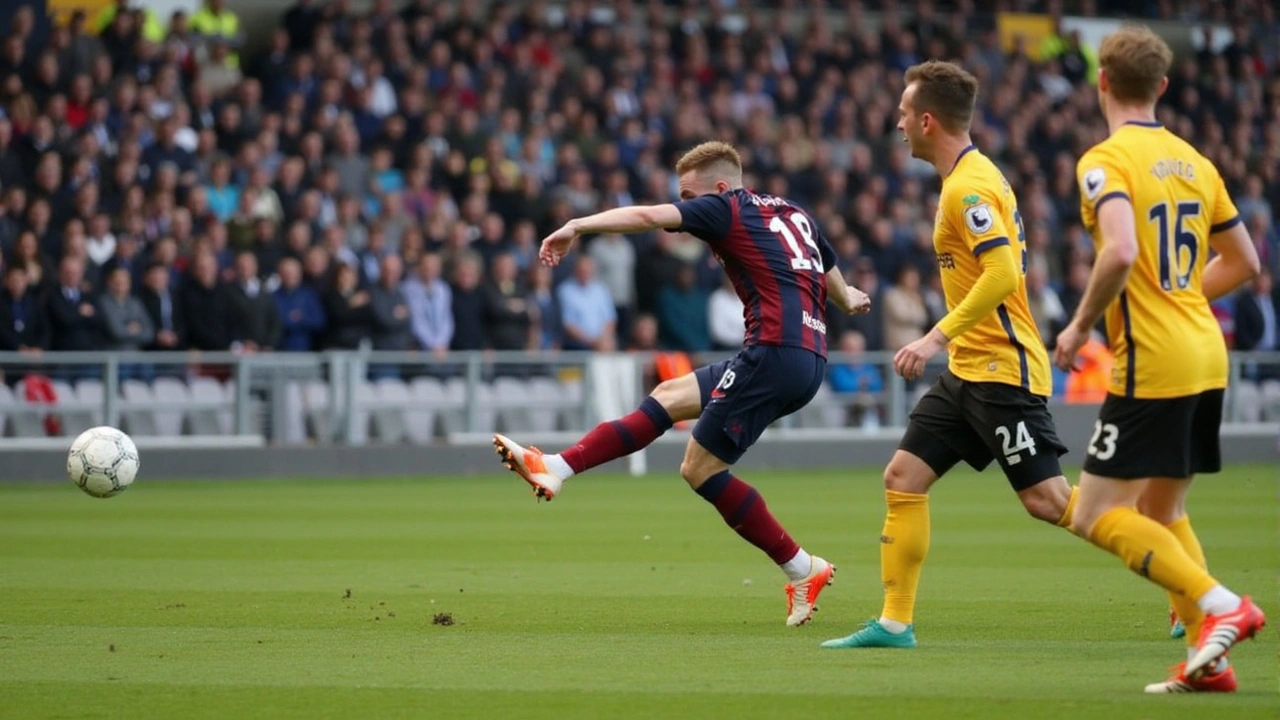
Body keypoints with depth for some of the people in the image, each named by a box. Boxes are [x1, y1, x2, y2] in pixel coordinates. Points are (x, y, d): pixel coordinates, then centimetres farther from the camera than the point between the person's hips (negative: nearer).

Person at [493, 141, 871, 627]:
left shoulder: (728, 210, 0)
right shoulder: (794, 215, 23)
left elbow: (649, 216, -15)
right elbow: (829, 269, 41)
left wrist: (577, 226, -15)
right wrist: (847, 299, 63)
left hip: (776, 351, -9)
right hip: (810, 362, 9)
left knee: (701, 469, -3)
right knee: (669, 397, 14)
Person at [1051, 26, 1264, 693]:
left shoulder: (1105, 160, -10)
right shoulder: (1192, 159, 13)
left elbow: (1121, 252, -26)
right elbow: (1243, 261, 18)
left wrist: (1080, 325, -13)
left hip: (1150, 363, -8)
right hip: (1205, 356, 8)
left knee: (1097, 516, -3)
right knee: (1161, 513, 17)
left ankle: (1218, 604, -16)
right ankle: (1207, 659, 9)